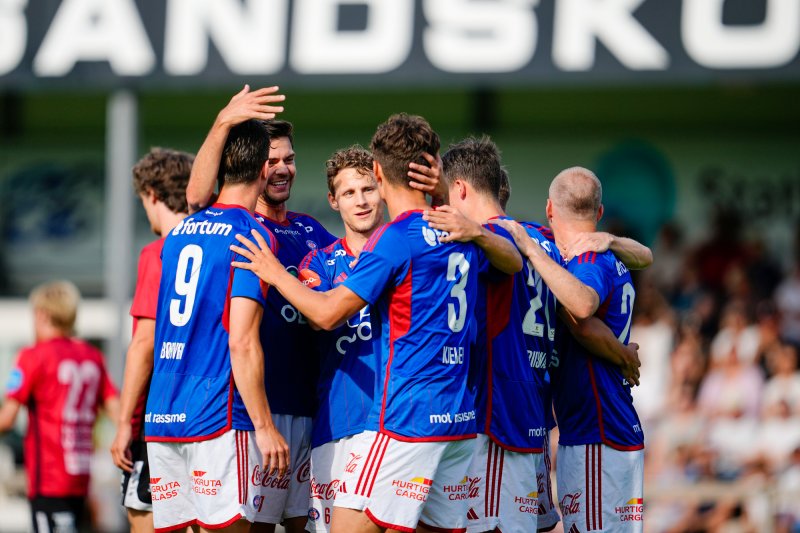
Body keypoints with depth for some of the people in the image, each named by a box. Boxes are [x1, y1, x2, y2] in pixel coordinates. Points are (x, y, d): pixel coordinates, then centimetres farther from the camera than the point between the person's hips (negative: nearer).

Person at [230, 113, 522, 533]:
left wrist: (276, 274, 4)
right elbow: (513, 262, 32)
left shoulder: (395, 238, -12)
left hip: (405, 419, -8)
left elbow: (328, 313, -10)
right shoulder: (460, 232, 11)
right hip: (460, 419, 8)